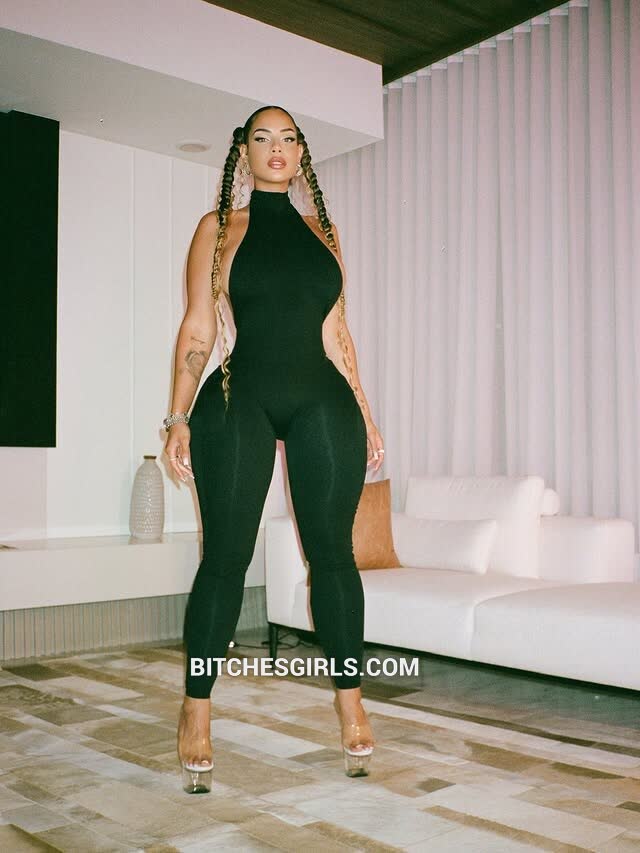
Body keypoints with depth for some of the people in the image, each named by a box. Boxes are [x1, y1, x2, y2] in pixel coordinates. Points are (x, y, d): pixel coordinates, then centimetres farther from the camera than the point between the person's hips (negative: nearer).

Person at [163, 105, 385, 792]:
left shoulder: (322, 231, 18)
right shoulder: (219, 228, 10)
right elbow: (197, 330, 4)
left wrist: (365, 415, 14)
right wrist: (179, 418, -4)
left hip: (323, 401, 3)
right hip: (239, 400, -2)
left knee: (332, 553, 1)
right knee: (225, 557, -2)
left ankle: (350, 708, 12)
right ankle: (196, 715, 10)